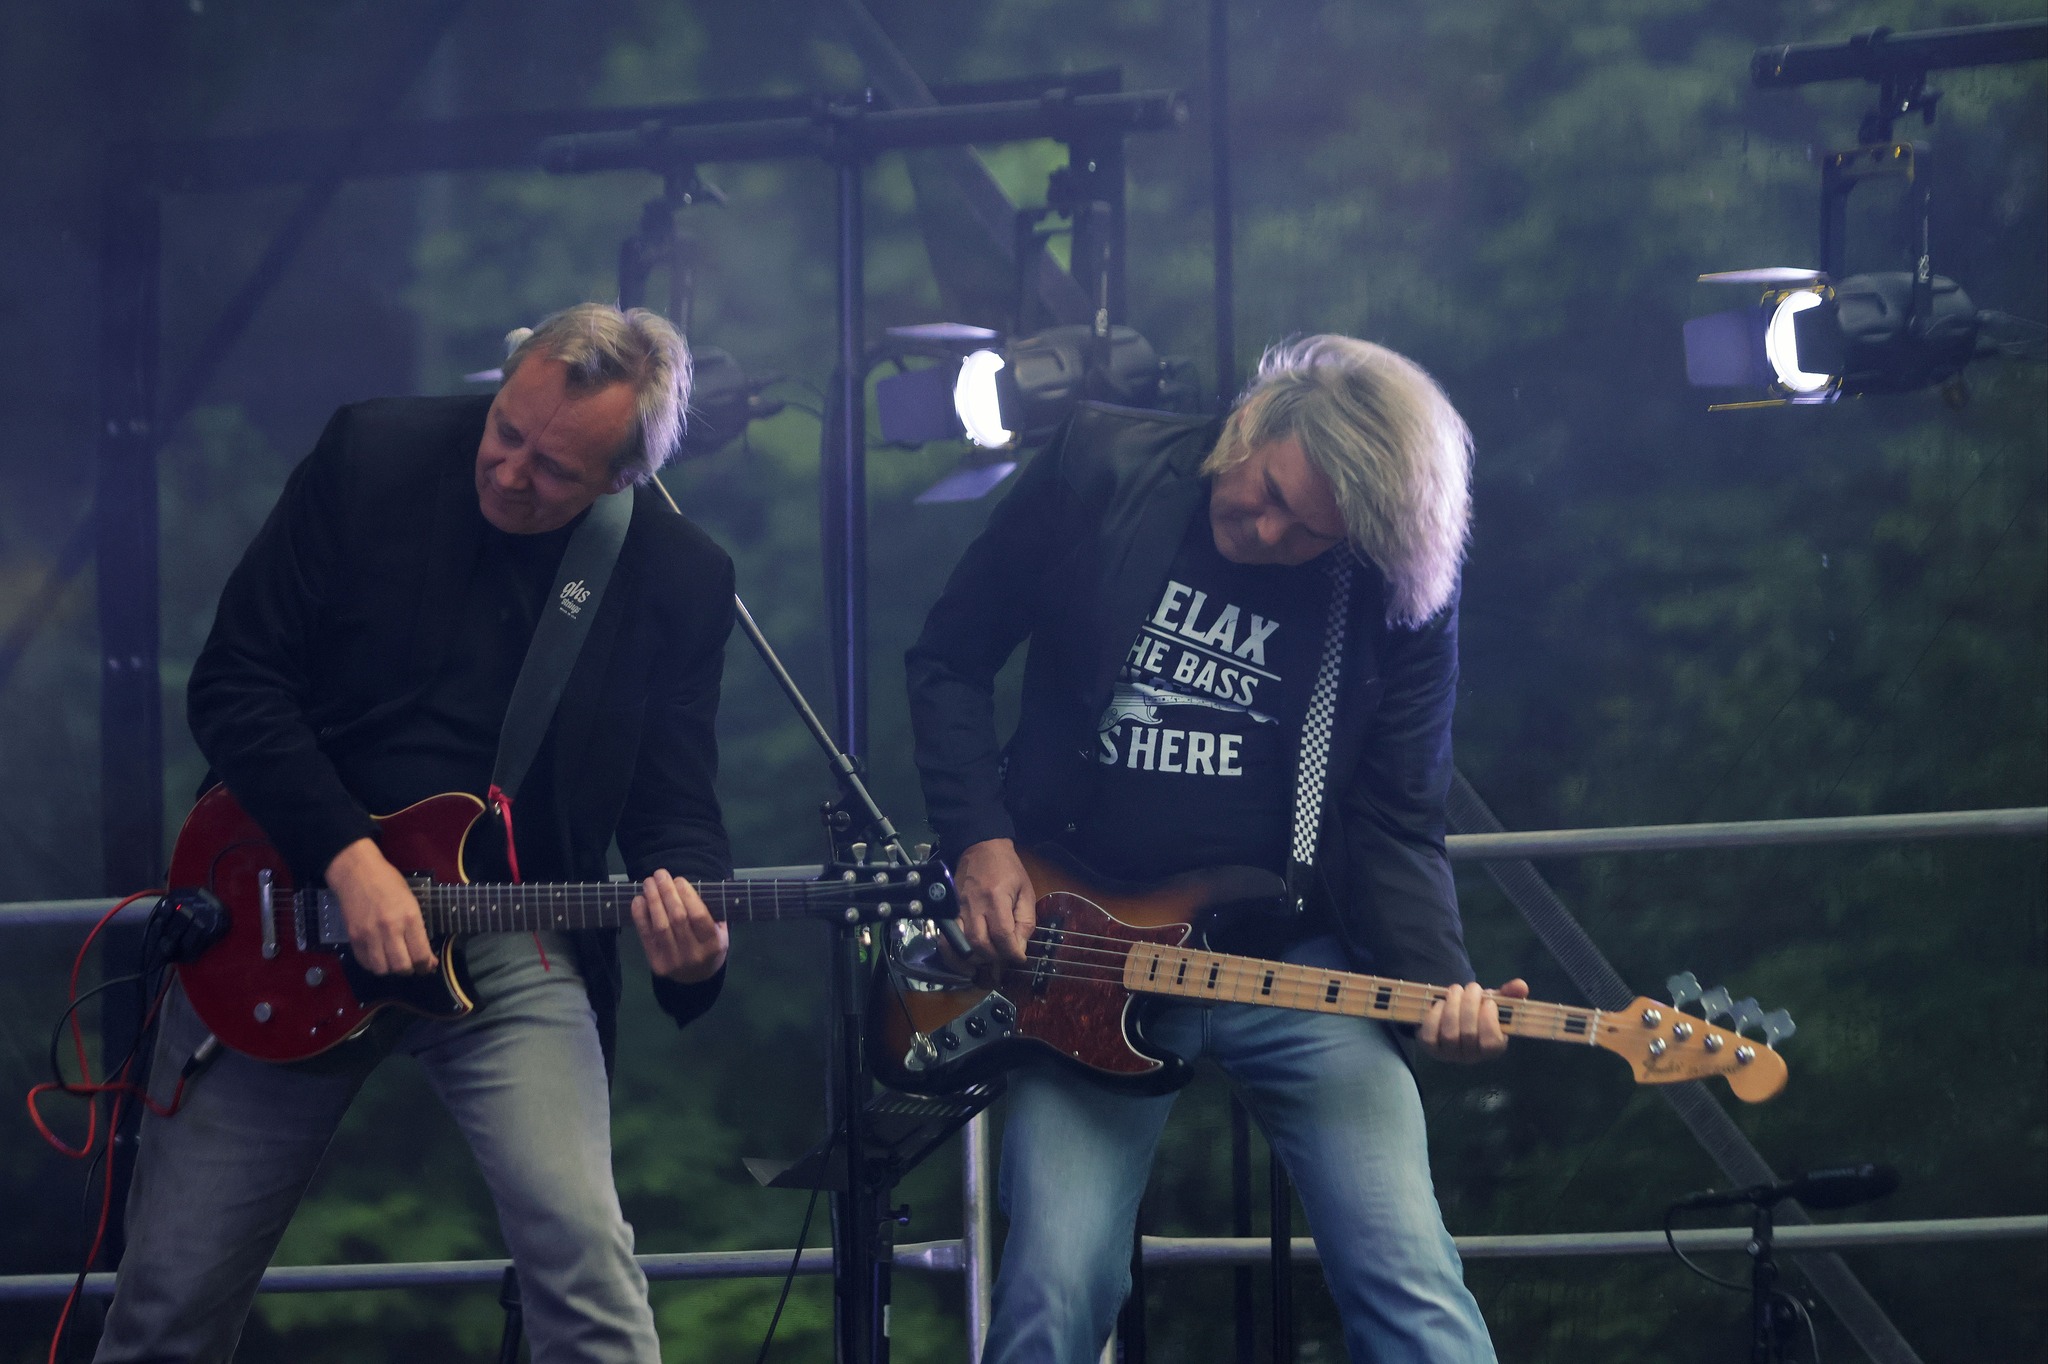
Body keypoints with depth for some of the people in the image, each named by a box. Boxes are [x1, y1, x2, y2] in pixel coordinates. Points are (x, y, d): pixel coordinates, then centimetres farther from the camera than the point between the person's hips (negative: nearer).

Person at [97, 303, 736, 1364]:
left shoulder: (682, 581, -2)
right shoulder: (370, 459, -6)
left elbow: (673, 802, 3)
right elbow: (234, 683, -6)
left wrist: (686, 912, -20)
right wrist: (349, 860, -17)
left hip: (513, 950, 0)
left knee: (583, 1255, -22)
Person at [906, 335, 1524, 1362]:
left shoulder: (1401, 596, -5)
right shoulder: (1097, 471, -5)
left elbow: (1398, 824, 0)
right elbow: (949, 659, 6)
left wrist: (1440, 982, -17)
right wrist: (980, 841, -5)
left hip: (1295, 962, 0)